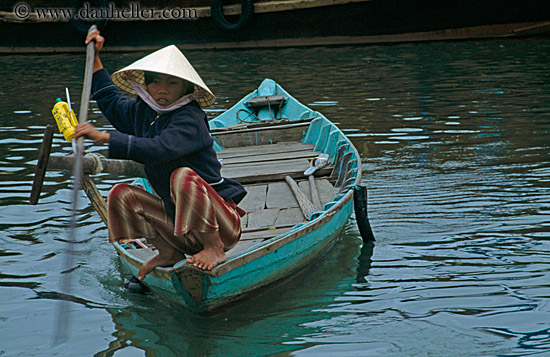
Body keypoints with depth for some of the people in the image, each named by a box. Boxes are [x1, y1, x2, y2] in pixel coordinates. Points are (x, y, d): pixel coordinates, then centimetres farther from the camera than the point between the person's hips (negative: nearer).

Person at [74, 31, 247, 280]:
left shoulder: (189, 119, -18)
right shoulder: (142, 112, 8)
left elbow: (159, 150, -36)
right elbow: (110, 100, 30)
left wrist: (104, 137, -36)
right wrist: (95, 58, 27)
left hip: (221, 224, -8)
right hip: (177, 220, 8)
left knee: (183, 176, -34)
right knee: (121, 194, -1)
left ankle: (215, 248, -19)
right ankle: (168, 252, 5)